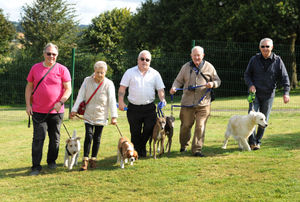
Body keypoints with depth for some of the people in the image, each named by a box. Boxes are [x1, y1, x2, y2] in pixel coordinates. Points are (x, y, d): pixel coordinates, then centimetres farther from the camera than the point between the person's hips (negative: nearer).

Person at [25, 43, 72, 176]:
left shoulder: (62, 70, -2)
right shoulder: (35, 68, 5)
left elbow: (68, 89, -2)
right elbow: (29, 87, 11)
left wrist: (60, 102, -16)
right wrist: (28, 104, 2)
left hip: (56, 111, 0)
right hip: (38, 111, 0)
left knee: (55, 138, 11)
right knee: (38, 138, -3)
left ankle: (51, 161, 29)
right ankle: (36, 166, 1)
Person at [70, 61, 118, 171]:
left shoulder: (109, 84, -7)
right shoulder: (87, 81, -3)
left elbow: (112, 101, -10)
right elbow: (80, 96, -1)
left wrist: (114, 116, -15)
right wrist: (74, 110, -6)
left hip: (101, 116, 0)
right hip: (88, 115, 0)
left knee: (97, 138, 6)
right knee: (88, 136, -10)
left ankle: (93, 159, 19)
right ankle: (85, 160, -5)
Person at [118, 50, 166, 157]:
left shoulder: (155, 74, 9)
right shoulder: (130, 72, 4)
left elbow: (160, 89, 7)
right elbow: (122, 88, 3)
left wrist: (162, 99, -11)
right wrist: (121, 102, -7)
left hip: (149, 107, 1)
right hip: (134, 107, -1)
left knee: (149, 129, -4)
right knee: (135, 132, 2)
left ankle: (142, 148, 19)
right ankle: (136, 152, 18)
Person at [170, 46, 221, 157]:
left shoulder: (209, 67, 5)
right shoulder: (186, 67, 7)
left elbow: (217, 80, 12)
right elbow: (179, 80, 13)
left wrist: (212, 84, -11)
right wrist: (174, 87, -7)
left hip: (203, 103, -1)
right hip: (187, 103, 1)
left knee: (200, 127, -6)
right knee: (186, 125, 9)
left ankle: (197, 149, 0)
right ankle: (183, 145, 31)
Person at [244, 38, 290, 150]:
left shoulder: (277, 61, -2)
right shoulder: (254, 60, 0)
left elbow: (284, 77, 0)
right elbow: (247, 74, 8)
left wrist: (286, 92, -11)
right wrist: (250, 85, -11)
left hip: (268, 95, 0)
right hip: (255, 93, 0)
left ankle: (258, 141, 22)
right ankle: (252, 142, -7)